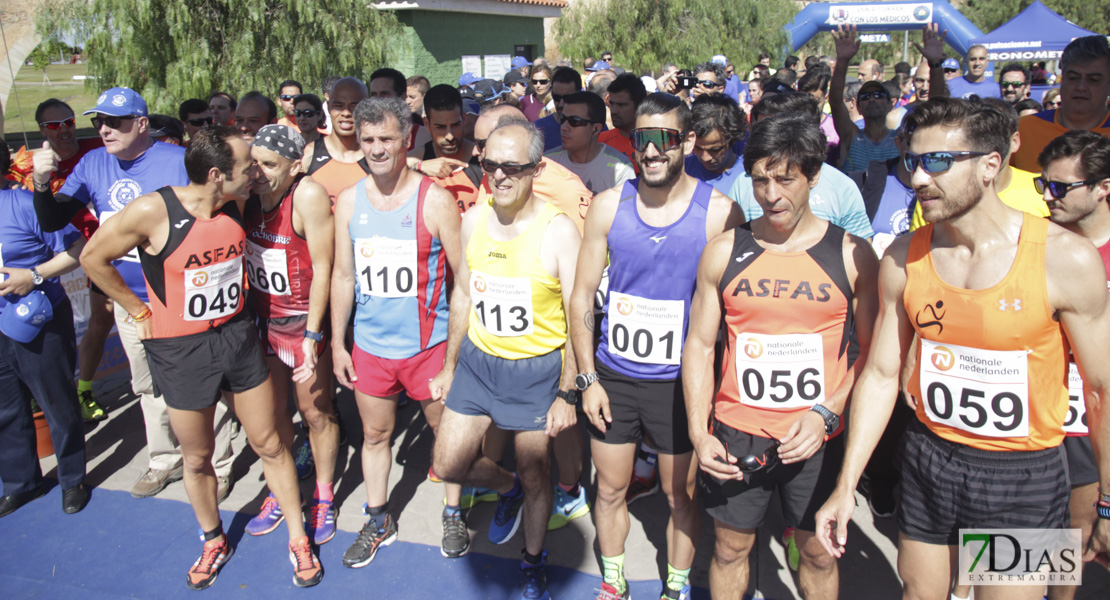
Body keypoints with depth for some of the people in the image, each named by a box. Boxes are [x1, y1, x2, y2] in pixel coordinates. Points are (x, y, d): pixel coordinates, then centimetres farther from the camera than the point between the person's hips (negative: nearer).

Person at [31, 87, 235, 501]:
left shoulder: (178, 160, -14)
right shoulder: (93, 164, 2)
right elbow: (52, 222, -1)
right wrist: (41, 183, -18)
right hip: (128, 300, 6)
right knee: (148, 388, 20)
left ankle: (217, 468, 21)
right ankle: (164, 461, 39)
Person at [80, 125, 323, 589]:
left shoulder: (237, 204, -6)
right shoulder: (151, 211, -20)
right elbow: (93, 258, -5)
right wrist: (139, 312, -2)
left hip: (237, 337, 3)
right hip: (179, 349, -3)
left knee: (270, 445, 10)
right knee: (197, 458, 14)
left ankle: (298, 539, 26)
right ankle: (214, 542, 39)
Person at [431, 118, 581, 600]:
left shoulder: (558, 230, -17)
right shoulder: (473, 220, -2)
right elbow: (463, 296, 10)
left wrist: (568, 393, -14)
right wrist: (449, 366, 14)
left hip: (537, 367, -4)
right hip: (478, 360, 5)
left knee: (534, 474, 11)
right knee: (448, 464, 7)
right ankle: (507, 490, 40)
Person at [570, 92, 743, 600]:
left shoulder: (720, 212, -11)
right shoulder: (609, 205, -4)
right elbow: (582, 298, 1)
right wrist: (588, 379, -2)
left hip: (679, 380, -2)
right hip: (612, 375, 2)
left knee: (680, 495, 14)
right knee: (610, 489, 16)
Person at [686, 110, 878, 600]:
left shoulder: (852, 255, -5)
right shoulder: (723, 252, -1)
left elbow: (872, 353, -1)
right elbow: (700, 344, 3)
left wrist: (826, 413, -14)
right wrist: (699, 433, -5)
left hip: (816, 439, -1)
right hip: (735, 434, 1)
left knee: (818, 553, 16)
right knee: (730, 547, 16)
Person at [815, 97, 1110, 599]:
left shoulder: (1067, 259, -16)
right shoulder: (903, 257, -6)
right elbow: (881, 374, -1)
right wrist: (846, 485, -2)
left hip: (1023, 476, -3)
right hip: (928, 461, 3)